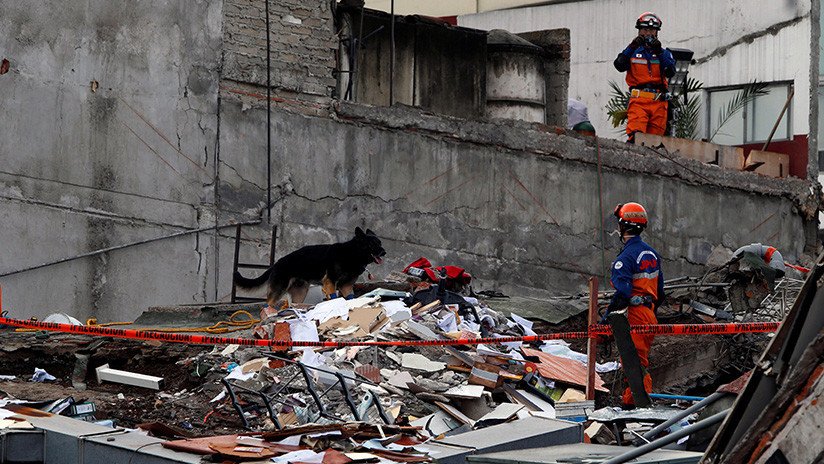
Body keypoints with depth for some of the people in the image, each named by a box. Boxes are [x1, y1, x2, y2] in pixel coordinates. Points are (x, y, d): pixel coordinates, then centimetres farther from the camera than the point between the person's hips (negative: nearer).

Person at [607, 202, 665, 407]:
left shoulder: (626, 257, -15)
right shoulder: (652, 253, 14)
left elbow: (622, 292, -23)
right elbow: (660, 290, 19)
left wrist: (607, 319, -19)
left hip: (634, 316, -9)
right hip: (650, 316, 9)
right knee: (641, 361, 16)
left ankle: (632, 402, -10)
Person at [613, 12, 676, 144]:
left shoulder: (664, 53, 17)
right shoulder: (633, 51, 14)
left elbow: (670, 72, -1)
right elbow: (619, 66, -4)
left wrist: (659, 52, -10)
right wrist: (632, 47, -14)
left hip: (659, 101, 2)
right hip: (638, 99, -2)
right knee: (635, 135, -20)